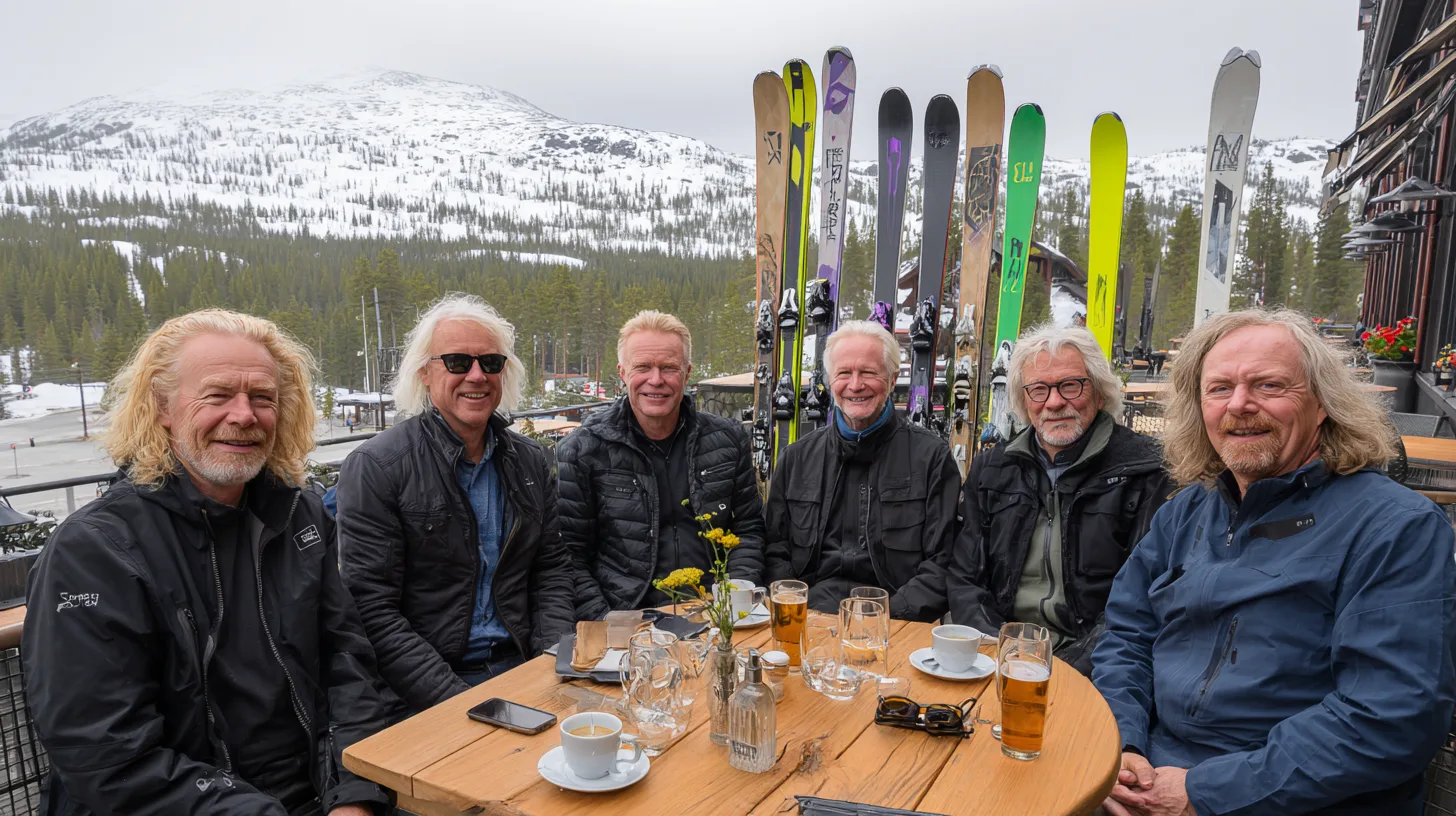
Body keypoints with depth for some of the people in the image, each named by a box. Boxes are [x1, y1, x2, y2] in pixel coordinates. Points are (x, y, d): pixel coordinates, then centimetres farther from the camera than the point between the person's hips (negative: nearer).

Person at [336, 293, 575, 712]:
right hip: (425, 696, -4)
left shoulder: (530, 460, 8)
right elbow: (374, 611, -11)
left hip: (520, 668, 4)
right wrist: (458, 703, -18)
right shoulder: (375, 467, -8)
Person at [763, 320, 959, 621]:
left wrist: (888, 619, -14)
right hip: (811, 613, 2)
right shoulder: (798, 456, 15)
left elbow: (941, 563, 1)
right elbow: (776, 551, 16)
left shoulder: (933, 456, 5)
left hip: (895, 621, -2)